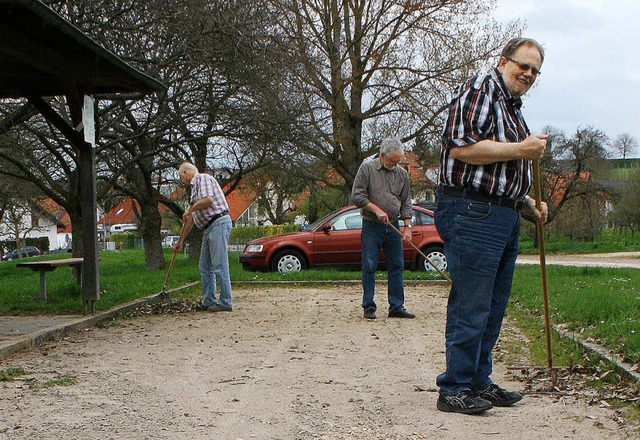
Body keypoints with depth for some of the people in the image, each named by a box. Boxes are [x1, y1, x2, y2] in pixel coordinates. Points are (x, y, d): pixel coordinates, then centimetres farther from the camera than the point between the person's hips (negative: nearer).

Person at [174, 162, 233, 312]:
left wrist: (190, 209, -7)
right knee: (205, 267, 11)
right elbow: (191, 219, 29)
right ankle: (209, 302, 16)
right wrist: (180, 240, 31)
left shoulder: (203, 178, -4)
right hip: (209, 228, 10)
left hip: (218, 223, -10)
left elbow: (208, 199, -23)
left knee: (220, 266, -10)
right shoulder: (195, 187, 26)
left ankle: (225, 303, -8)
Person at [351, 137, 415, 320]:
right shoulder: (367, 168, -2)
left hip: (393, 227, 4)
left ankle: (396, 307, 11)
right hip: (372, 227, -4)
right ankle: (369, 307, 5)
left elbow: (406, 202, 12)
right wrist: (376, 210, -15)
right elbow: (357, 195, -8)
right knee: (369, 267, -2)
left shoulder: (402, 174, 9)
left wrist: (407, 226, 2)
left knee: (396, 267, 4)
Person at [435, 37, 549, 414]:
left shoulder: (514, 108, 24)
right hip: (472, 213, -10)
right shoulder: (481, 89, -6)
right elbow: (461, 147, -20)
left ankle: (479, 382, 22)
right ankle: (455, 390, 0)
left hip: (505, 218, 10)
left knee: (493, 308, 13)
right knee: (470, 306, -7)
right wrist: (521, 150, -15)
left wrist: (530, 203, 17)